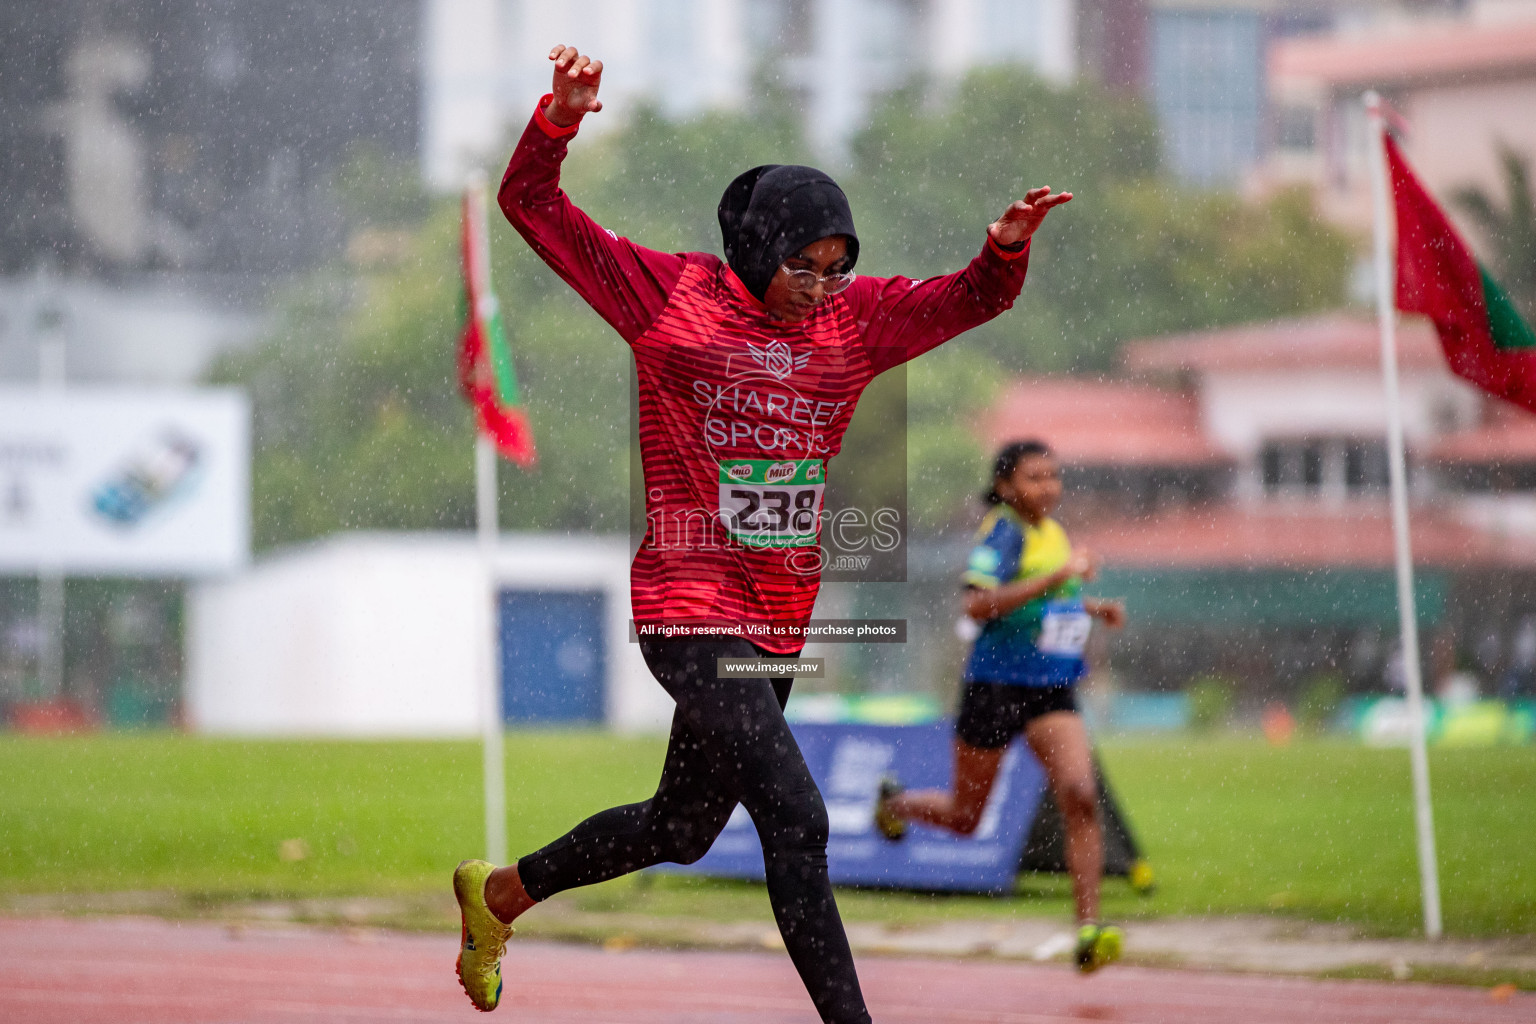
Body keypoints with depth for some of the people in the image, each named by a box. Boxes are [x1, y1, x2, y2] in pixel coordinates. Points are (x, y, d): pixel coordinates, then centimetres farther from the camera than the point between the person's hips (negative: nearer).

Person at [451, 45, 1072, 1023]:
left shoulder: (854, 319, 7)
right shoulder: (672, 294, -5)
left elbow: (970, 299, 5)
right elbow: (531, 206, -6)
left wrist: (1006, 249, -18)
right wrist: (561, 117, -24)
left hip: (779, 627, 7)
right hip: (691, 613, -7)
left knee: (681, 830, 20)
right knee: (796, 820, -17)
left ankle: (501, 892, 43)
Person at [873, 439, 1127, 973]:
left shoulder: (1052, 531, 10)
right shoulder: (1003, 532, -14)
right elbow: (978, 604, -29)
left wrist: (1091, 607, 13)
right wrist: (1058, 575, -32)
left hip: (1052, 691, 5)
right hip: (996, 685, -5)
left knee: (1081, 796, -18)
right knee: (963, 818, 12)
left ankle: (1088, 931, -21)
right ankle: (895, 802, 47)